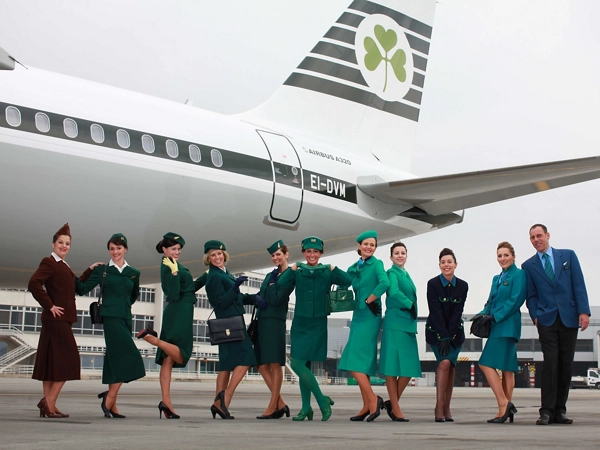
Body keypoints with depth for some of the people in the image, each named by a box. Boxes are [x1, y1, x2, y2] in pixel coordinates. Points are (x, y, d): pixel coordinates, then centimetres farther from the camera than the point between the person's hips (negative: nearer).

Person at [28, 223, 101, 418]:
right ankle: (49, 402, -8)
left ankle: (47, 406, 10)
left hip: (62, 319, 9)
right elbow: (34, 284, -23)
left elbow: (76, 286, 27)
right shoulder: (49, 262, -9)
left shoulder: (63, 265, 19)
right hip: (56, 318, -9)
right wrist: (50, 306, -19)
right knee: (67, 360, -9)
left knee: (51, 361, 8)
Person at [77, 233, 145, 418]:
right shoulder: (102, 270, 2)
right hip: (110, 317, -5)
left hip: (125, 318, 5)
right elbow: (81, 289, -3)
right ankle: (109, 400, -7)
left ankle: (111, 404, 10)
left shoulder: (133, 273, 12)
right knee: (127, 357, -15)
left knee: (115, 361, 6)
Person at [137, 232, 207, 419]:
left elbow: (191, 287, 24)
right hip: (177, 314, -9)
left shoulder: (177, 266, 16)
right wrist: (174, 272, -29)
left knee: (169, 358, 5)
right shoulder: (167, 268, -12)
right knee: (180, 356, -12)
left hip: (181, 315, 9)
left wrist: (207, 276, 21)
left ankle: (166, 402, 5)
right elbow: (174, 294, -20)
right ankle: (151, 337, -5)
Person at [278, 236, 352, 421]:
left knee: (298, 364, -11)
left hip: (318, 324, -3)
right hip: (300, 324, 3)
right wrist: (291, 269, -11)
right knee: (303, 366, 5)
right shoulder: (297, 271, 5)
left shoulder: (328, 272, 1)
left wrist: (333, 269, -12)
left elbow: (349, 281, -15)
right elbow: (281, 287, -10)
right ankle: (306, 408, 15)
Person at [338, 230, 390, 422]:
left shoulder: (376, 264, -6)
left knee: (356, 362, -13)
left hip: (369, 317, -8)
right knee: (362, 363, 9)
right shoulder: (353, 268, 14)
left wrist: (368, 300, -14)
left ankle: (373, 399, -6)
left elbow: (385, 283, -23)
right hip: (357, 316, 8)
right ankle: (367, 406, 13)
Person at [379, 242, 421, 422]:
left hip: (408, 324, 8)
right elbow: (394, 292, -22)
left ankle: (393, 402, 18)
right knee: (393, 366, -3)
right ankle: (395, 409, 1)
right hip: (395, 323, -8)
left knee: (409, 367, 6)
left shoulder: (406, 274, 19)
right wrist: (409, 304, -13)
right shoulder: (392, 272, -5)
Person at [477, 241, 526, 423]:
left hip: (507, 325, -8)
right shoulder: (497, 278, 21)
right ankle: (506, 408, 8)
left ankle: (504, 405, -14)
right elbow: (491, 302, 19)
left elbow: (516, 300, -13)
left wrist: (495, 316, -16)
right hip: (497, 327, 8)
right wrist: (484, 315, -2)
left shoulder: (518, 274, -4)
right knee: (506, 368, 7)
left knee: (486, 363, -15)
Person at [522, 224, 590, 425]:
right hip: (547, 320, -1)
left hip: (569, 318, 1)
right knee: (550, 363, -11)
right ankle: (547, 411, -10)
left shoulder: (568, 255, 9)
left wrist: (584, 311, -7)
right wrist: (535, 316, -6)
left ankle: (560, 410, 10)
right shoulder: (528, 265, 10)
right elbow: (531, 295, 9)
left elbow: (579, 285, 3)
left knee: (566, 365, 3)